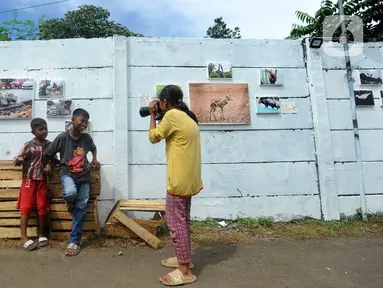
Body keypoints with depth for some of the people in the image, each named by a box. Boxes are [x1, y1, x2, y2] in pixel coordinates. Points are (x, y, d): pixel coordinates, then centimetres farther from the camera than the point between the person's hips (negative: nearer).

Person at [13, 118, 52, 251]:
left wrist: (49, 165, -6)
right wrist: (17, 161, -27)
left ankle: (41, 235, 17)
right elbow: (18, 159, -5)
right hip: (29, 179, -3)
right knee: (26, 207, -1)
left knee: (42, 207, 5)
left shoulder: (49, 145, 3)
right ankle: (23, 237, 5)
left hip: (42, 180, 3)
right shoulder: (29, 145, -7)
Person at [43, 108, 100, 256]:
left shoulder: (87, 138, 2)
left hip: (84, 176, 3)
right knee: (70, 192, -35)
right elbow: (46, 155, 1)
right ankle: (70, 205, 4)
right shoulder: (62, 137, -8)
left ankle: (74, 241, 11)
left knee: (81, 207, -1)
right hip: (68, 174, -3)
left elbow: (93, 149, 23)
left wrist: (95, 160, 11)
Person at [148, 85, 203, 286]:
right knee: (182, 219, 19)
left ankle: (185, 271, 7)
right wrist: (159, 116, 19)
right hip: (189, 178, 10)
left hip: (179, 179, -10)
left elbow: (153, 137, -5)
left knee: (175, 222, -1)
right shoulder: (187, 118, 14)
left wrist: (152, 115, 7)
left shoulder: (172, 115, -13)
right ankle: (184, 258, 33)